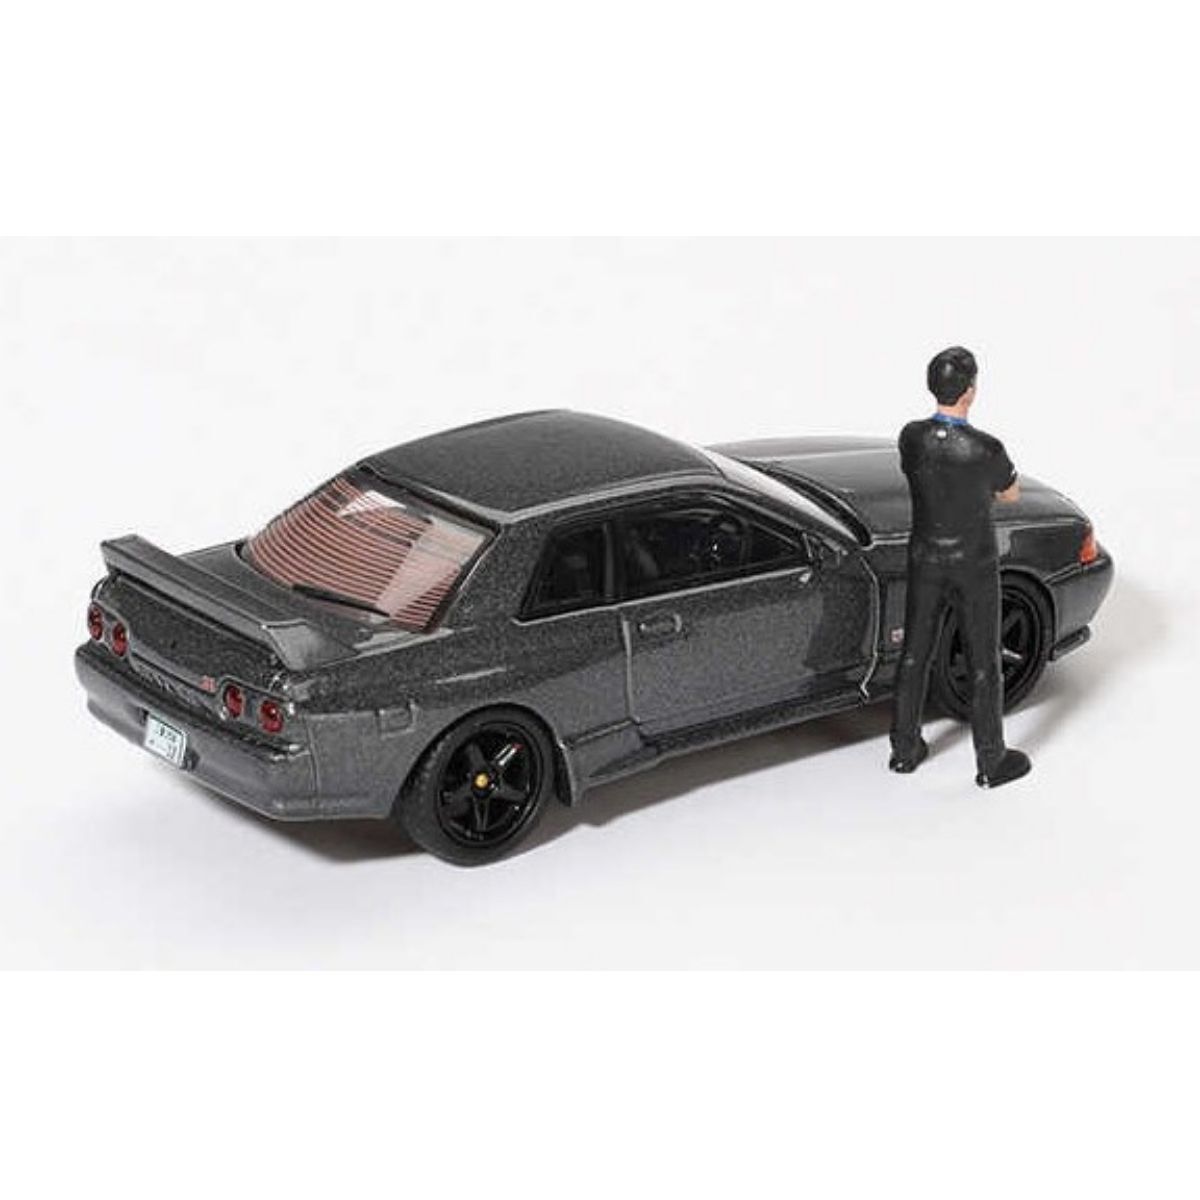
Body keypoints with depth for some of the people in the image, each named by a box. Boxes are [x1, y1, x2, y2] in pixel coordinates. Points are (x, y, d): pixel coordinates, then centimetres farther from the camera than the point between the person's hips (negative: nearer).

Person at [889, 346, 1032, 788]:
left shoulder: (911, 437, -15)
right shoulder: (985, 450, -27)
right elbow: (1010, 493, -6)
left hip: (925, 562, 4)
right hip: (974, 569, -4)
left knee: (915, 653, 18)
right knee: (983, 664, 10)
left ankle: (905, 749, 30)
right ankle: (991, 762, 23)